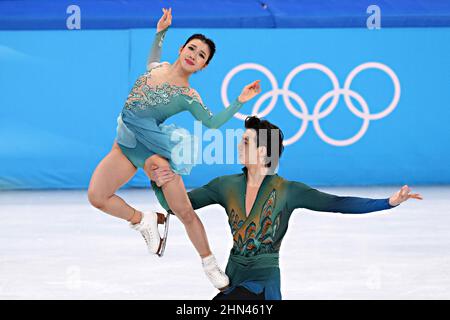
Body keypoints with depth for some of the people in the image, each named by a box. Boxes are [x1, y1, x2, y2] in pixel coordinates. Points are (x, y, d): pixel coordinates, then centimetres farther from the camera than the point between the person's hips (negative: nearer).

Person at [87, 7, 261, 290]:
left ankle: (210, 265, 8)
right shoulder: (157, 67, 5)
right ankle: (142, 221, 14)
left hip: (153, 147, -5)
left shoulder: (188, 96, -10)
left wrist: (239, 102, -15)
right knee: (97, 196, -8)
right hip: (126, 145, 5)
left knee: (185, 212, -7)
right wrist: (160, 32, 25)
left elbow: (212, 122, -8)